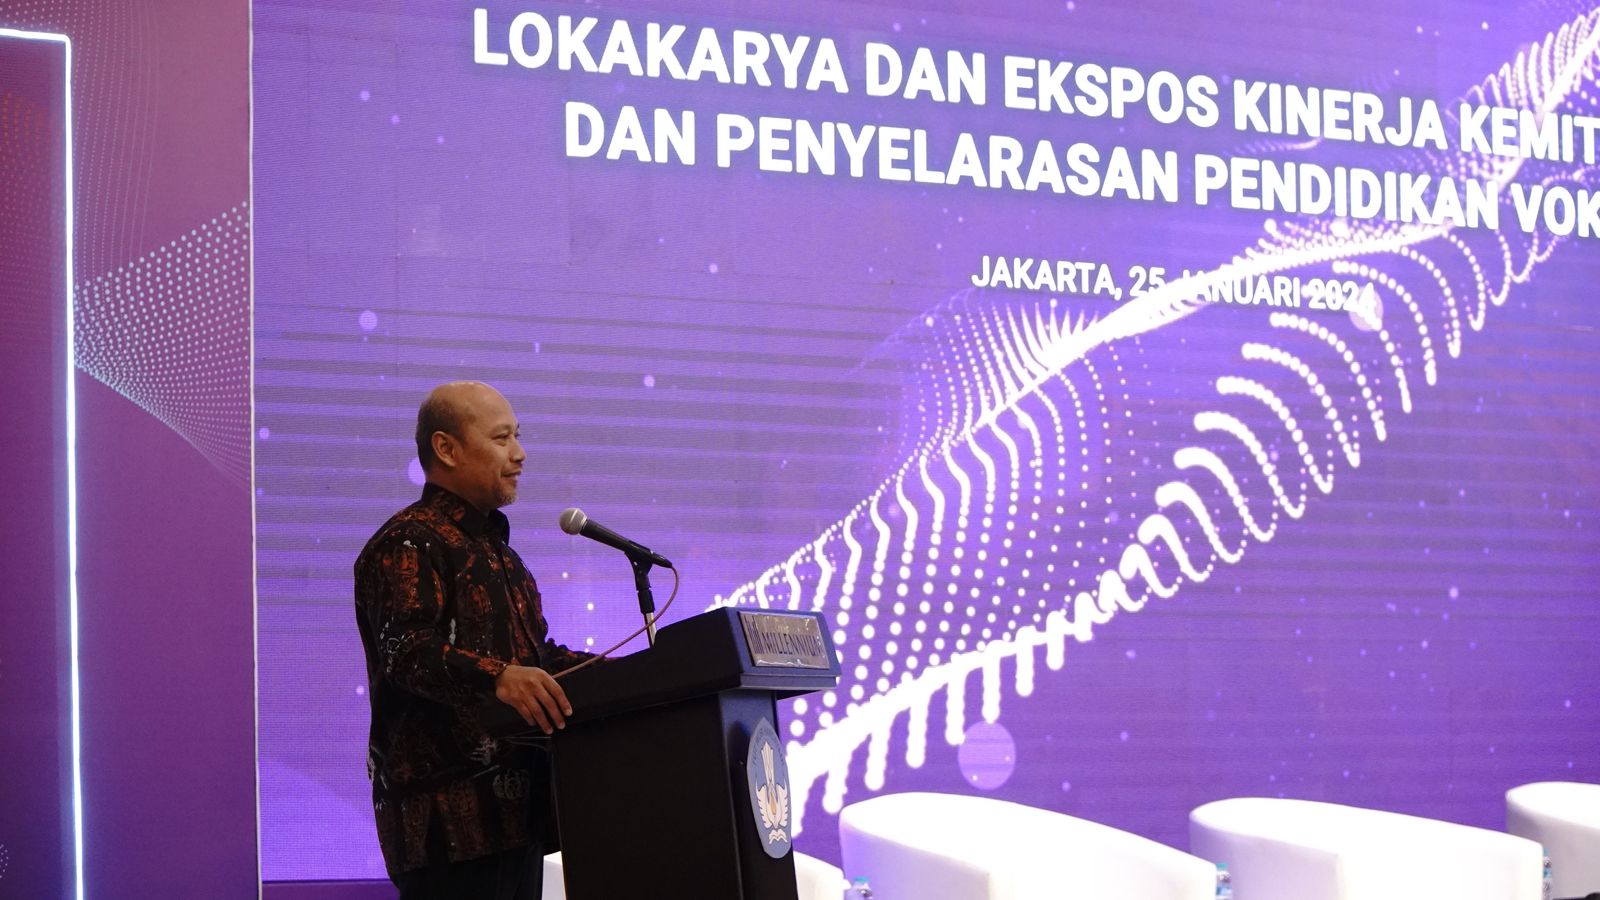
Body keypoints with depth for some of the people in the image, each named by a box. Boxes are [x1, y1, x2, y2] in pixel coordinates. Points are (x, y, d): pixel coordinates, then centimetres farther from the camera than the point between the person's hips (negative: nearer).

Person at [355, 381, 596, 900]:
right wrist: (497, 677, -39)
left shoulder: (497, 550, 25)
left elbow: (537, 653, 30)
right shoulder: (409, 544, -6)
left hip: (515, 804, 9)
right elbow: (407, 651, -22)